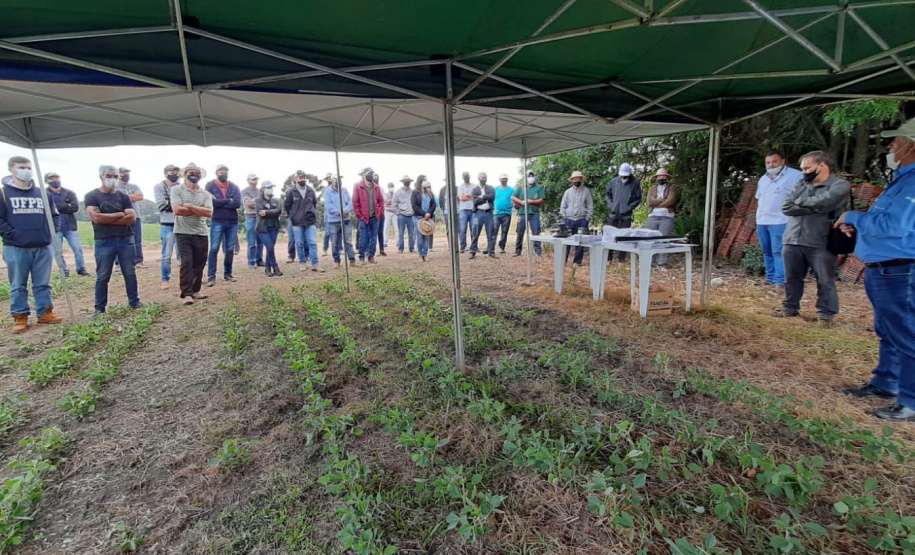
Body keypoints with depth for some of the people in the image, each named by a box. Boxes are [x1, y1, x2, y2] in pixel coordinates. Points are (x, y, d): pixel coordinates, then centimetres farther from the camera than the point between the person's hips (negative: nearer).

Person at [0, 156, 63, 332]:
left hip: (43, 247, 3)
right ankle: (20, 317, 12)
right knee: (18, 285, 5)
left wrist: (52, 232, 4)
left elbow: (54, 215, 18)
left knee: (43, 283, 10)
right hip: (16, 248, -3)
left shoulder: (43, 194, 11)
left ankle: (45, 313, 18)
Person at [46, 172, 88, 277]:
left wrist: (57, 207, -12)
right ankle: (64, 271, 13)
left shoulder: (69, 193, 6)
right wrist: (66, 206, -16)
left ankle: (81, 269, 13)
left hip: (70, 227, 1)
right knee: (58, 251, 3)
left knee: (78, 249, 2)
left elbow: (75, 207, -8)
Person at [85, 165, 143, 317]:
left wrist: (107, 219, -9)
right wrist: (120, 215, -6)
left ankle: (134, 302, 18)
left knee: (130, 273, 8)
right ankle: (100, 308, 11)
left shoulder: (123, 197, 8)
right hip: (104, 242, -2)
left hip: (126, 240, 2)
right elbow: (96, 217, -13)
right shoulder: (92, 196, 1)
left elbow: (132, 218, -4)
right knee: (102, 277, 3)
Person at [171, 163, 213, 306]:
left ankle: (195, 290, 21)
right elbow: (177, 210, -14)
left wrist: (190, 206, -12)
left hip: (201, 233, 4)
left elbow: (209, 212, -6)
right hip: (183, 233, -4)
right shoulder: (176, 189, 0)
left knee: (199, 263, 8)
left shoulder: (206, 194, 9)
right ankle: (186, 294, -3)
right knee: (186, 263, -8)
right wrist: (199, 210, -7)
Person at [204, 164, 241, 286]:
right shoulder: (210, 186, -1)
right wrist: (228, 200, -11)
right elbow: (210, 202, -16)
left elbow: (238, 203, -10)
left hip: (232, 222, 3)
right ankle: (211, 276, -1)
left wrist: (219, 203, -12)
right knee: (214, 249, -4)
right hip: (217, 222, -3)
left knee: (230, 249, 8)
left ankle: (228, 273, 19)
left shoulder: (234, 187, 5)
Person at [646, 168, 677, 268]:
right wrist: (664, 199, -4)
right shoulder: (652, 188, 16)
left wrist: (656, 203, -4)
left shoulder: (672, 187, 11)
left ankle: (662, 264, -6)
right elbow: (650, 201, -2)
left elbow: (671, 201, -6)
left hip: (667, 217, -2)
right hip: (652, 217, 2)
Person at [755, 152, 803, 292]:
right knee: (767, 252, 13)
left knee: (778, 251, -14)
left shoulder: (795, 176, -6)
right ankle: (770, 277, 24)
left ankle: (780, 282, -15)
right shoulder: (763, 179, 16)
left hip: (780, 221, -7)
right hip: (761, 221, 7)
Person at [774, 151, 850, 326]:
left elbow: (822, 203, -20)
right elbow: (786, 207, 1)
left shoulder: (840, 185, -2)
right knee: (792, 278, 14)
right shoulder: (801, 184, 13)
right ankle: (790, 307, 27)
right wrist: (812, 207, -10)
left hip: (820, 244, -5)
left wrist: (799, 202, -3)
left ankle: (826, 313, 16)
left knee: (825, 281, 4)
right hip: (792, 241, 5)